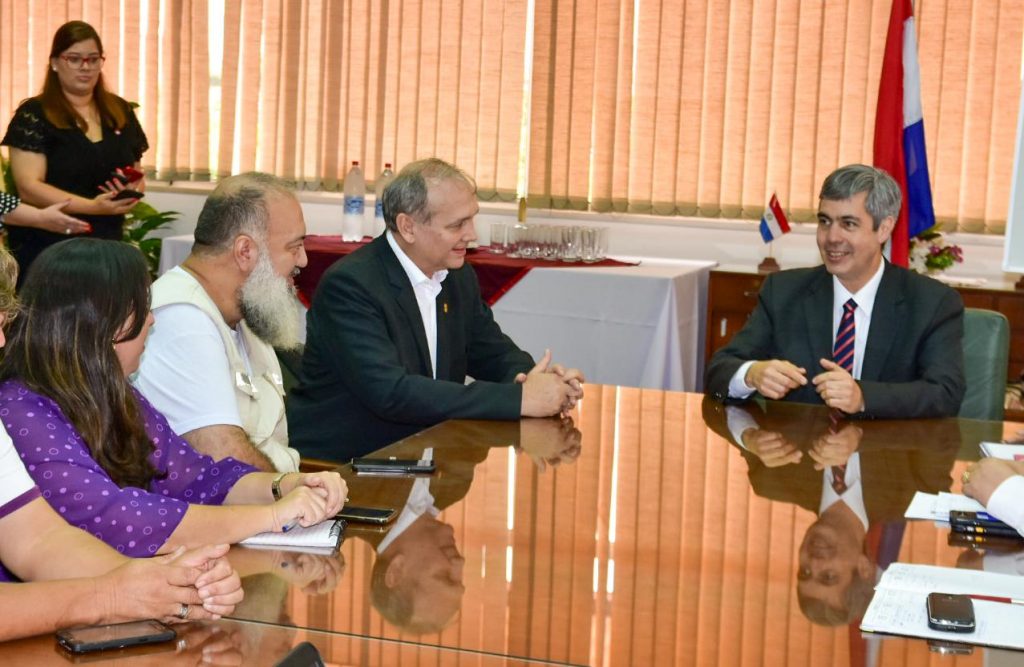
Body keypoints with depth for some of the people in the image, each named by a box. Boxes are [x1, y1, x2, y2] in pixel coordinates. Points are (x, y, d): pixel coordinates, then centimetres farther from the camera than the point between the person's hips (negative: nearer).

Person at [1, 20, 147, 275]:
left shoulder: (121, 112, 10)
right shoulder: (34, 115, -5)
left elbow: (137, 175, 17)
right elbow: (29, 187, -14)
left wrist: (133, 191, -8)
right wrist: (93, 206, -25)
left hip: (106, 245, 4)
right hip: (46, 249, -4)